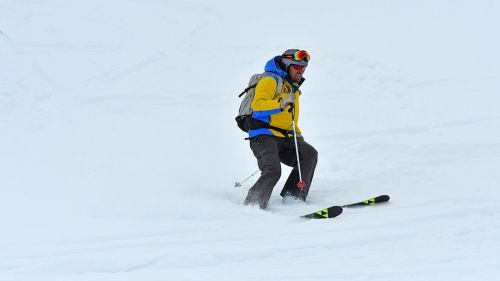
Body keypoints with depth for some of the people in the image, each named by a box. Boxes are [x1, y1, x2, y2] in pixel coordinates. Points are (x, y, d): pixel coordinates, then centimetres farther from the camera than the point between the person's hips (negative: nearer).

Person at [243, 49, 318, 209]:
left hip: (284, 138, 8)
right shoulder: (271, 80, -3)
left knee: (309, 154, -16)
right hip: (264, 135, -8)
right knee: (273, 172, -27)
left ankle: (293, 198, -17)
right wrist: (280, 104, -33)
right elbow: (257, 104, -20)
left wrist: (298, 136, 23)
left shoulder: (293, 88, 27)